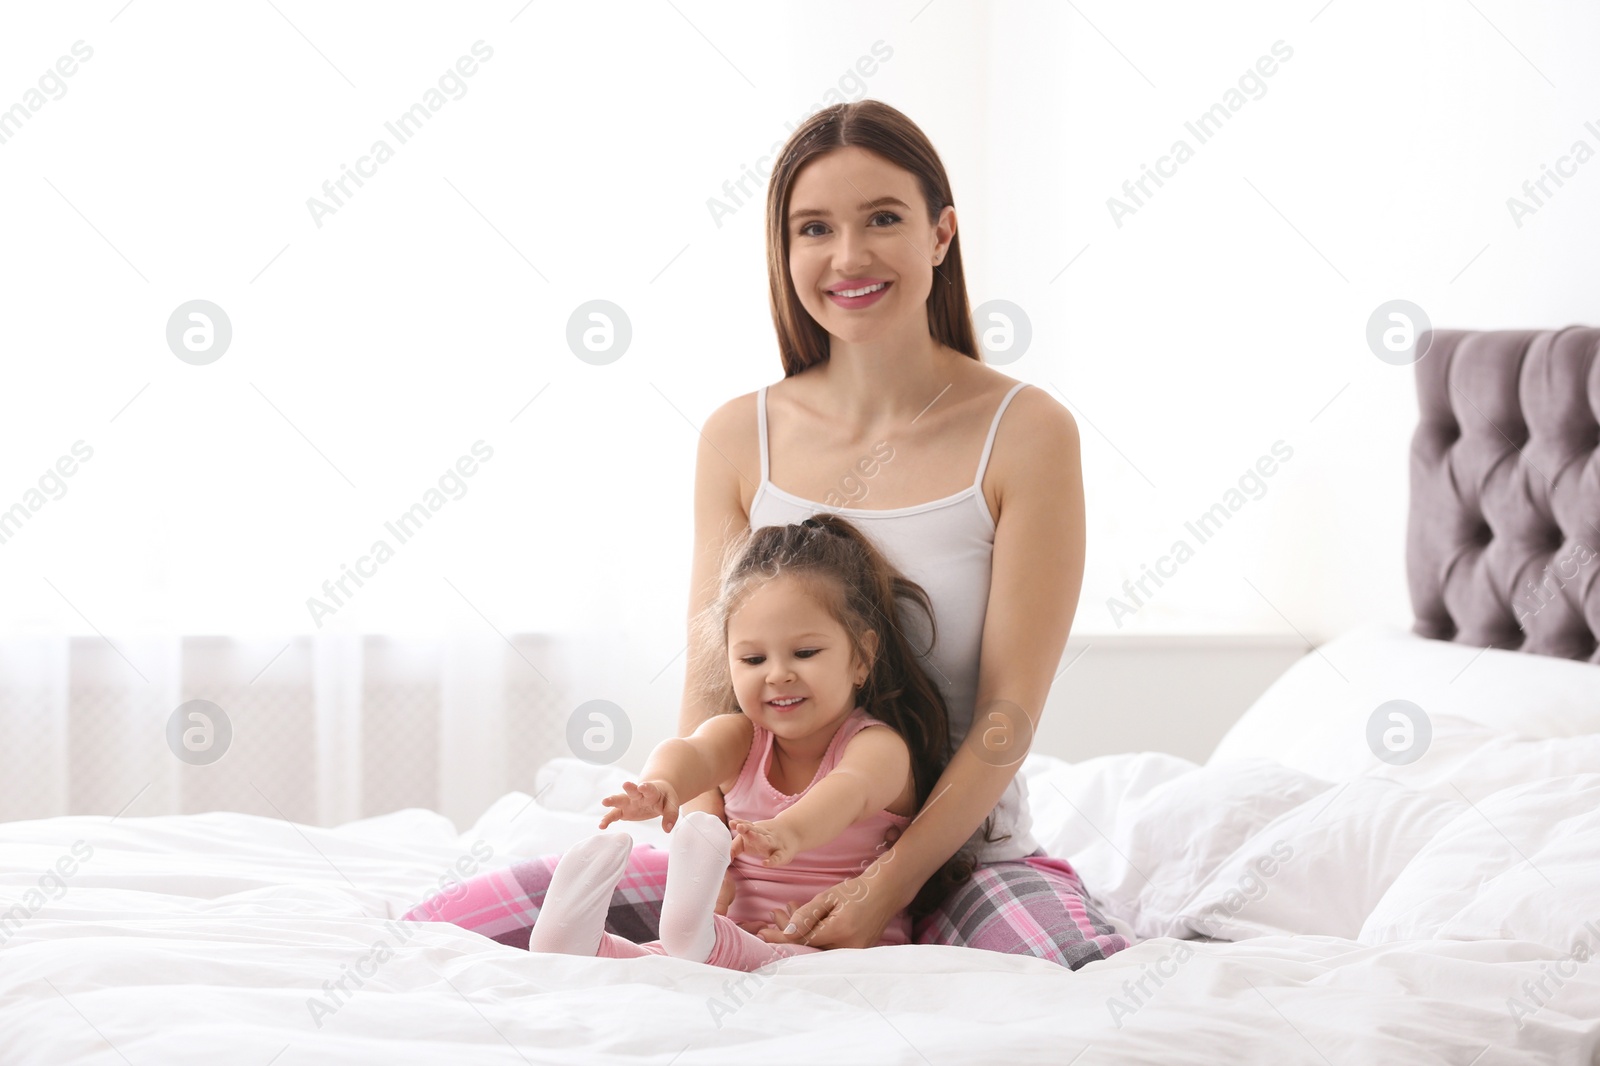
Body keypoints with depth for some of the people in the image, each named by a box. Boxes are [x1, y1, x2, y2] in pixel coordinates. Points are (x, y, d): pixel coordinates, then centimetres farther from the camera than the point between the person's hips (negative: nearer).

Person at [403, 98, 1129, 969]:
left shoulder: (1026, 434, -6)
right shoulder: (739, 439, 4)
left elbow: (1009, 713, -9)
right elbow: (707, 693, 1)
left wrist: (886, 889, -20)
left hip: (959, 848, -1)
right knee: (443, 931, -16)